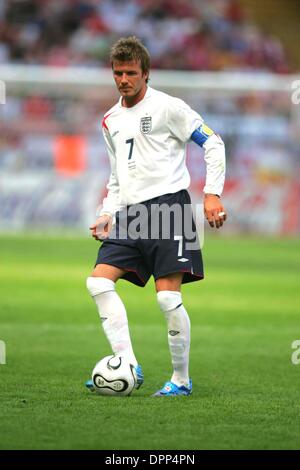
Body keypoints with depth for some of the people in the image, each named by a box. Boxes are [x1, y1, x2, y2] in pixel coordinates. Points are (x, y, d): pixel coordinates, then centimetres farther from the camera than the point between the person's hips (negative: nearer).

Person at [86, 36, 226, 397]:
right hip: (129, 212, 7)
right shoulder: (111, 121, 18)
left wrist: (212, 193, -10)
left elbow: (212, 144, -2)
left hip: (167, 202, -7)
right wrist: (107, 214, 13)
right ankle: (129, 367, -12)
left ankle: (181, 380, 2)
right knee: (98, 280, -11)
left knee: (168, 296, -12)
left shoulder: (167, 107, -2)